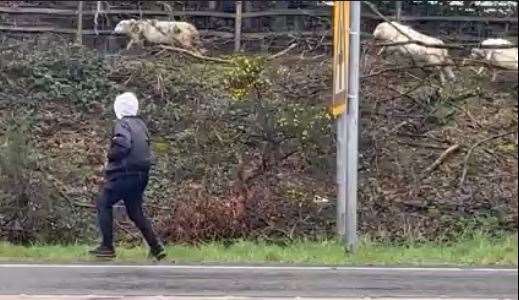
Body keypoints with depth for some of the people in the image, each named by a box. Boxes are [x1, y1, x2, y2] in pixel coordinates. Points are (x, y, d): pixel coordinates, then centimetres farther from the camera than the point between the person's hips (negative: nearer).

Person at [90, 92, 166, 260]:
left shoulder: (122, 124, -11)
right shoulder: (141, 124, 13)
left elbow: (122, 146, -26)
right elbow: (146, 148, 18)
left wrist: (110, 156, -9)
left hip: (125, 173, -8)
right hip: (141, 175, 8)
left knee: (103, 204, 4)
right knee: (135, 211, 15)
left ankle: (107, 247, 1)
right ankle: (156, 247, 10)